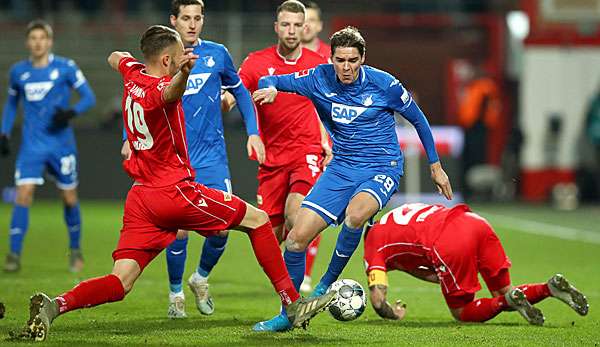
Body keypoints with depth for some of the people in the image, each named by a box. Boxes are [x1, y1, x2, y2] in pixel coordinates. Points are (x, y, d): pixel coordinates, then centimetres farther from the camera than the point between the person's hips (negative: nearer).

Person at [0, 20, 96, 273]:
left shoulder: (65, 68, -3)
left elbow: (89, 97, -2)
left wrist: (70, 112, -21)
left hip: (61, 143, -1)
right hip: (32, 145, 1)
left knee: (69, 198, 6)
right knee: (23, 193, -13)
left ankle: (75, 250, 28)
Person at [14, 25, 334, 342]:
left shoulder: (133, 74, 10)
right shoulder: (159, 87, -15)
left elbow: (115, 58, 35)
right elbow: (170, 93, -42)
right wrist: (184, 72, -63)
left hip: (140, 197, 8)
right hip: (175, 192, -8)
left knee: (120, 283, 0)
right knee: (257, 220, 7)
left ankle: (55, 306, -24)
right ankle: (292, 304, 7)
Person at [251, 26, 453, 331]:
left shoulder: (383, 84, -12)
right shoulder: (319, 79, -5)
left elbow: (418, 119, 2)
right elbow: (270, 81, 0)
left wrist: (435, 166, 8)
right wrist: (270, 88, -26)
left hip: (382, 168, -4)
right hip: (341, 168, 4)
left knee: (355, 214, -37)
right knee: (298, 237, -8)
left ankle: (327, 283, -14)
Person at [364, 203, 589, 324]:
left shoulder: (373, 242, 19)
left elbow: (378, 300, 10)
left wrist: (393, 314, 27)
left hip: (450, 244, -7)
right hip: (473, 221, 7)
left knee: (462, 312, 12)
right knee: (502, 293, 21)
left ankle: (507, 301, -14)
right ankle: (551, 287, -5)